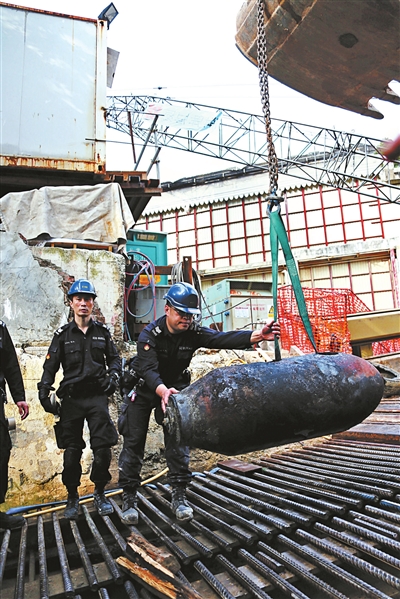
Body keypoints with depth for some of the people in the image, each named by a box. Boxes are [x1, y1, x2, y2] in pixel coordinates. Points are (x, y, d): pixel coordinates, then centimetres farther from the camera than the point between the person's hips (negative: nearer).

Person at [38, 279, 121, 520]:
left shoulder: (102, 331, 8)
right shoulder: (63, 335, 5)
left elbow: (114, 358, 16)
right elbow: (50, 367, 4)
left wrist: (114, 376, -1)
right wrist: (44, 392, -6)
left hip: (98, 396, 0)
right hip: (71, 398, 0)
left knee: (103, 447, -2)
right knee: (72, 451, 5)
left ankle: (100, 494, 20)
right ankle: (73, 497, 25)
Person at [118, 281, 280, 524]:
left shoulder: (193, 333, -18)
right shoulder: (150, 335, -27)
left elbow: (223, 339, -34)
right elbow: (149, 370, -39)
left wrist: (257, 335, -49)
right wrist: (162, 391, -60)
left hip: (174, 388, 3)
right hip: (143, 390, -2)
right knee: (134, 442, 0)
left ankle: (179, 497, 11)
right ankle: (129, 499, 16)